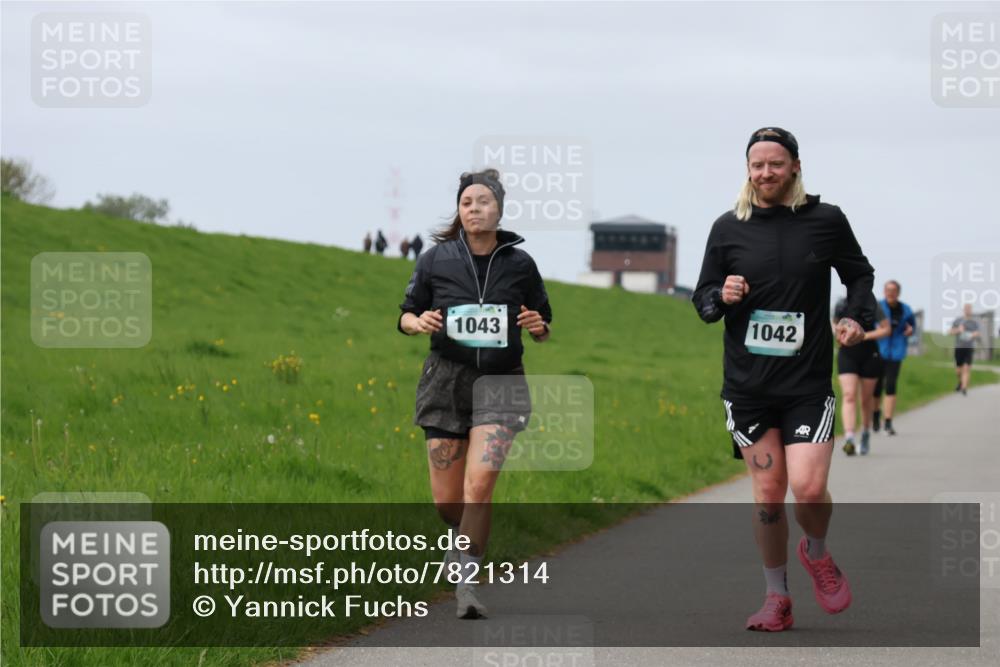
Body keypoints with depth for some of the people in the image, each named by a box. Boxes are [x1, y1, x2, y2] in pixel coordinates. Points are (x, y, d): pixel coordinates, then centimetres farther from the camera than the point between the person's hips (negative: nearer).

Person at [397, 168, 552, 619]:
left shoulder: (519, 264, 3)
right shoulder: (437, 259, 2)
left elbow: (543, 331, 14)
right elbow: (406, 315, 11)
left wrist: (538, 326, -9)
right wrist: (419, 322, -11)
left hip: (500, 382, -1)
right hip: (446, 379, 1)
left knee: (479, 484, -20)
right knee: (446, 501, 3)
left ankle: (467, 583, -12)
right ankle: (467, 537, 39)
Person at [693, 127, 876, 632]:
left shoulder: (826, 220, 0)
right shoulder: (728, 228, 3)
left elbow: (859, 273, 16)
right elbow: (702, 300, 10)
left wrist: (858, 316, -2)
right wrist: (721, 297, -12)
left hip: (808, 383, -2)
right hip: (747, 385, 2)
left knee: (808, 489, -14)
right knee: (767, 492, 3)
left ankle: (816, 552, 20)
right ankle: (777, 599, 17)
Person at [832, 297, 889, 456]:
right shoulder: (841, 305, -1)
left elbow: (886, 329, -4)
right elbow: (835, 324, 15)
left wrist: (866, 335, -19)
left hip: (869, 355, -1)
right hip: (847, 355, 1)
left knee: (867, 398, 13)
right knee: (849, 396, -15)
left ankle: (866, 433, 37)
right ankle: (849, 438, -24)